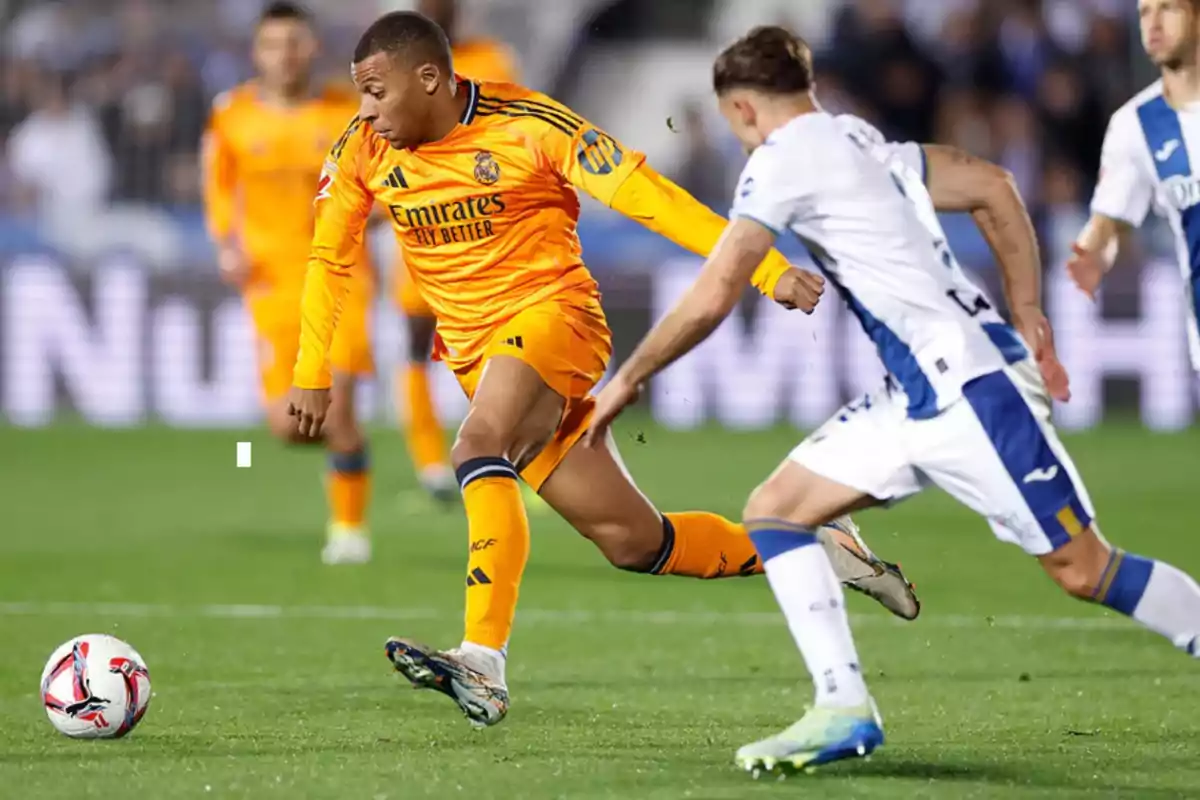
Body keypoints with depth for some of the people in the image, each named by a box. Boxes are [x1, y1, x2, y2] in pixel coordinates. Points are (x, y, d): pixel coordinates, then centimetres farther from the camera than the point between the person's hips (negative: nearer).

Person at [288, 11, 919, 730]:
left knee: (480, 447, -34)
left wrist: (769, 269, -21)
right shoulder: (363, 151, -1)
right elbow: (330, 257, 12)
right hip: (475, 355, 6)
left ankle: (484, 664, -42)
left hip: (553, 313, -6)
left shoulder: (527, 126, -15)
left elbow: (646, 196, -16)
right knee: (632, 542, 3)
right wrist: (312, 374, 6)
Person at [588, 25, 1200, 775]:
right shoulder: (863, 143, 17)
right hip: (917, 397, 9)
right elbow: (994, 187, 17)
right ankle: (844, 709, -3)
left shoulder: (781, 159, -8)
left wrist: (626, 381, 0)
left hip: (968, 384, -9)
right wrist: (1026, 320, 16)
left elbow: (710, 300, -12)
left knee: (1082, 568, -6)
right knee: (775, 510, 4)